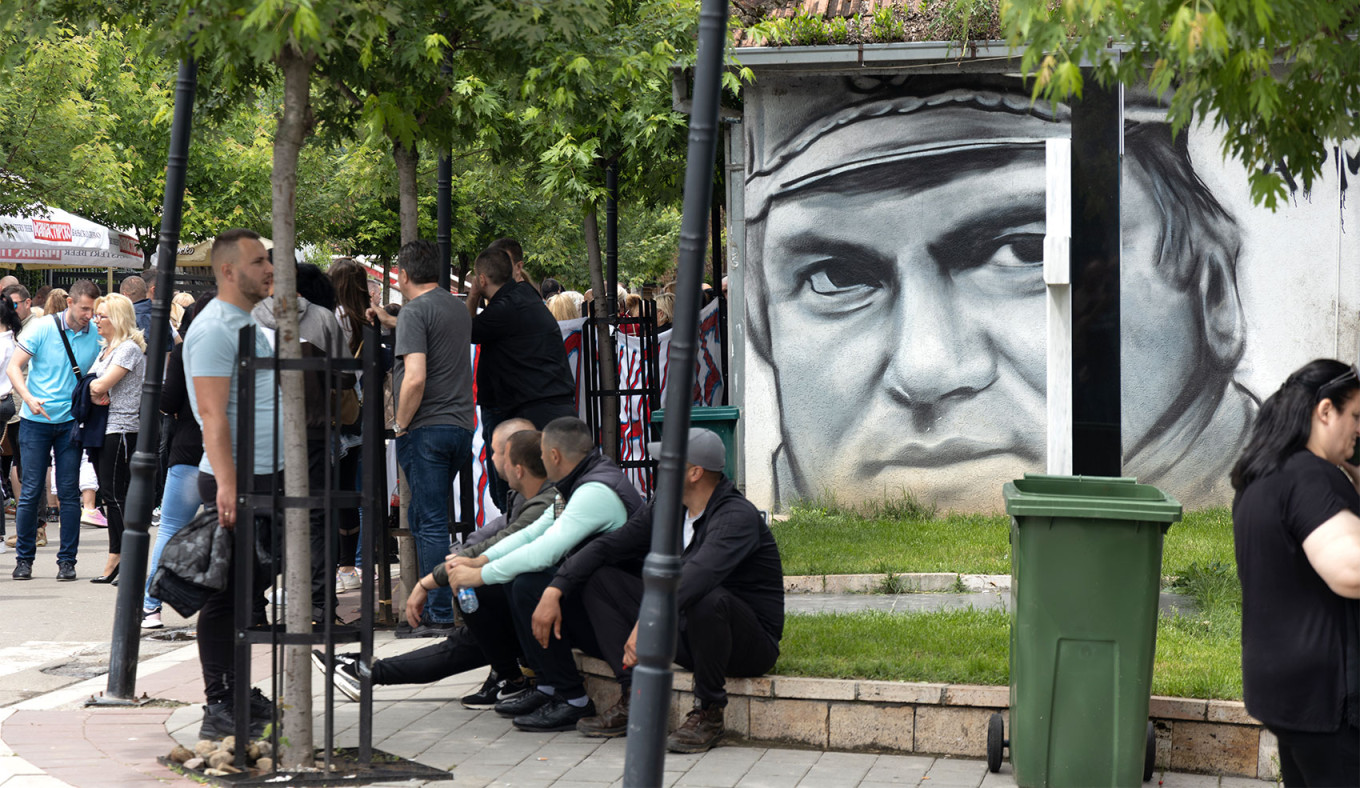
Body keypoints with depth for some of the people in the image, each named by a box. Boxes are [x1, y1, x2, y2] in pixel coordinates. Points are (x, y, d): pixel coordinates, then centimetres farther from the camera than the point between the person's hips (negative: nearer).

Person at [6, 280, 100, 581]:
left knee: (69, 493, 1)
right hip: (36, 420, -2)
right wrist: (29, 398, -21)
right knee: (31, 491, 0)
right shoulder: (42, 329, -6)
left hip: (71, 421, 2)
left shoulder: (96, 336, 1)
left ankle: (67, 560, 9)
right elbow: (14, 367, -6)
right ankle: (24, 558, 11)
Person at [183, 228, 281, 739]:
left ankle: (237, 696, 21)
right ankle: (218, 708, -3)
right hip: (236, 481, -10)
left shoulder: (250, 324, 18)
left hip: (267, 476, 10)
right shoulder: (215, 328, -13)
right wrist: (227, 484, -27)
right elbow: (213, 413, -20)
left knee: (250, 591, 13)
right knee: (228, 595, -6)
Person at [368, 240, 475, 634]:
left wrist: (401, 424, -9)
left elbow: (415, 379, -21)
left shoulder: (415, 311, -11)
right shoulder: (458, 308, 14)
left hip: (426, 429, -8)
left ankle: (440, 614, -5)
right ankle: (428, 600, 21)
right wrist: (390, 321, 41)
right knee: (424, 517, 17)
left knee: (430, 523, -5)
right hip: (460, 426, 8)